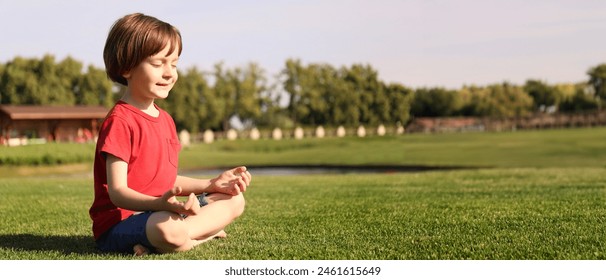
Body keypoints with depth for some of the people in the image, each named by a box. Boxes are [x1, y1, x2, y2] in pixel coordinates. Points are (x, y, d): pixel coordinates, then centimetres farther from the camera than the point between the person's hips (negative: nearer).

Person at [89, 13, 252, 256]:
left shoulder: (165, 119, 16)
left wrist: (212, 184, 11)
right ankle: (206, 230, -11)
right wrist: (159, 204, -39)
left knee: (234, 200, 9)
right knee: (169, 229, -43)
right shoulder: (119, 122, -15)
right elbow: (117, 192, -22)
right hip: (119, 224, -11)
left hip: (161, 211, 11)